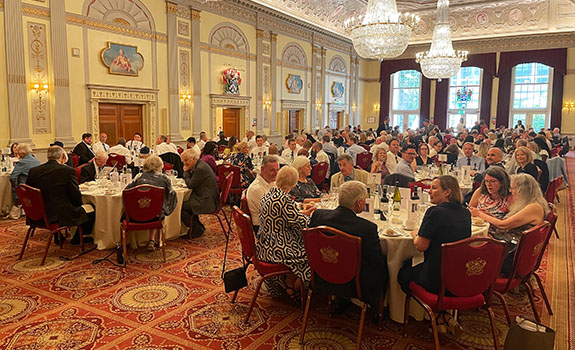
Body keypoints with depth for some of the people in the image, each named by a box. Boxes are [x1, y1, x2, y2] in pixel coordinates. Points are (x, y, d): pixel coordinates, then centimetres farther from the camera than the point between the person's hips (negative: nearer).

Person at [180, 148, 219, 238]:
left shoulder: (200, 168, -20)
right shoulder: (200, 165, 13)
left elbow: (190, 185, -15)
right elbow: (191, 182, 17)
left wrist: (186, 171, -4)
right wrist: (188, 171, 2)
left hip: (207, 202, -11)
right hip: (208, 198, 11)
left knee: (180, 207, -8)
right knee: (184, 202, 17)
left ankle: (197, 229, 5)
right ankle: (199, 226, 23)